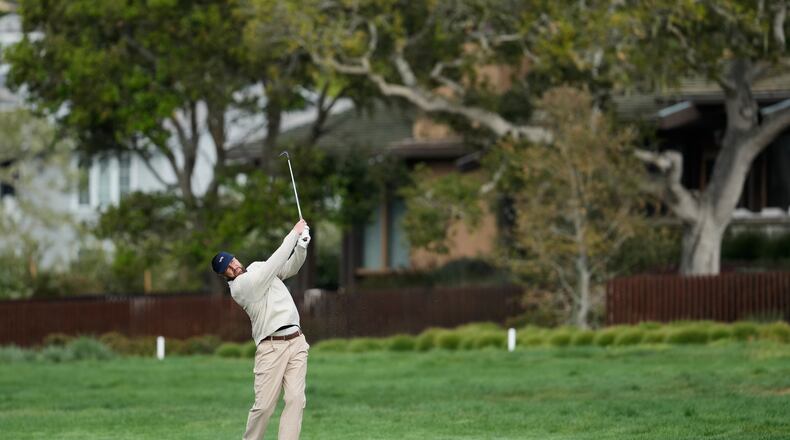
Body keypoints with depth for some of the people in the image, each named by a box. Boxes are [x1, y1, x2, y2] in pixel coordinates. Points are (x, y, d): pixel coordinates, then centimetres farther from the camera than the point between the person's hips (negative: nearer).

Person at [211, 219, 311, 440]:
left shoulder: (257, 267, 13)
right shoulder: (239, 287, -12)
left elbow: (290, 267, 15)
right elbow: (275, 263, -17)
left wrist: (302, 245, -4)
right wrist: (294, 233, -12)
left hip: (296, 342, 6)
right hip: (271, 347, -6)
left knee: (295, 399, -6)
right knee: (264, 405, -10)